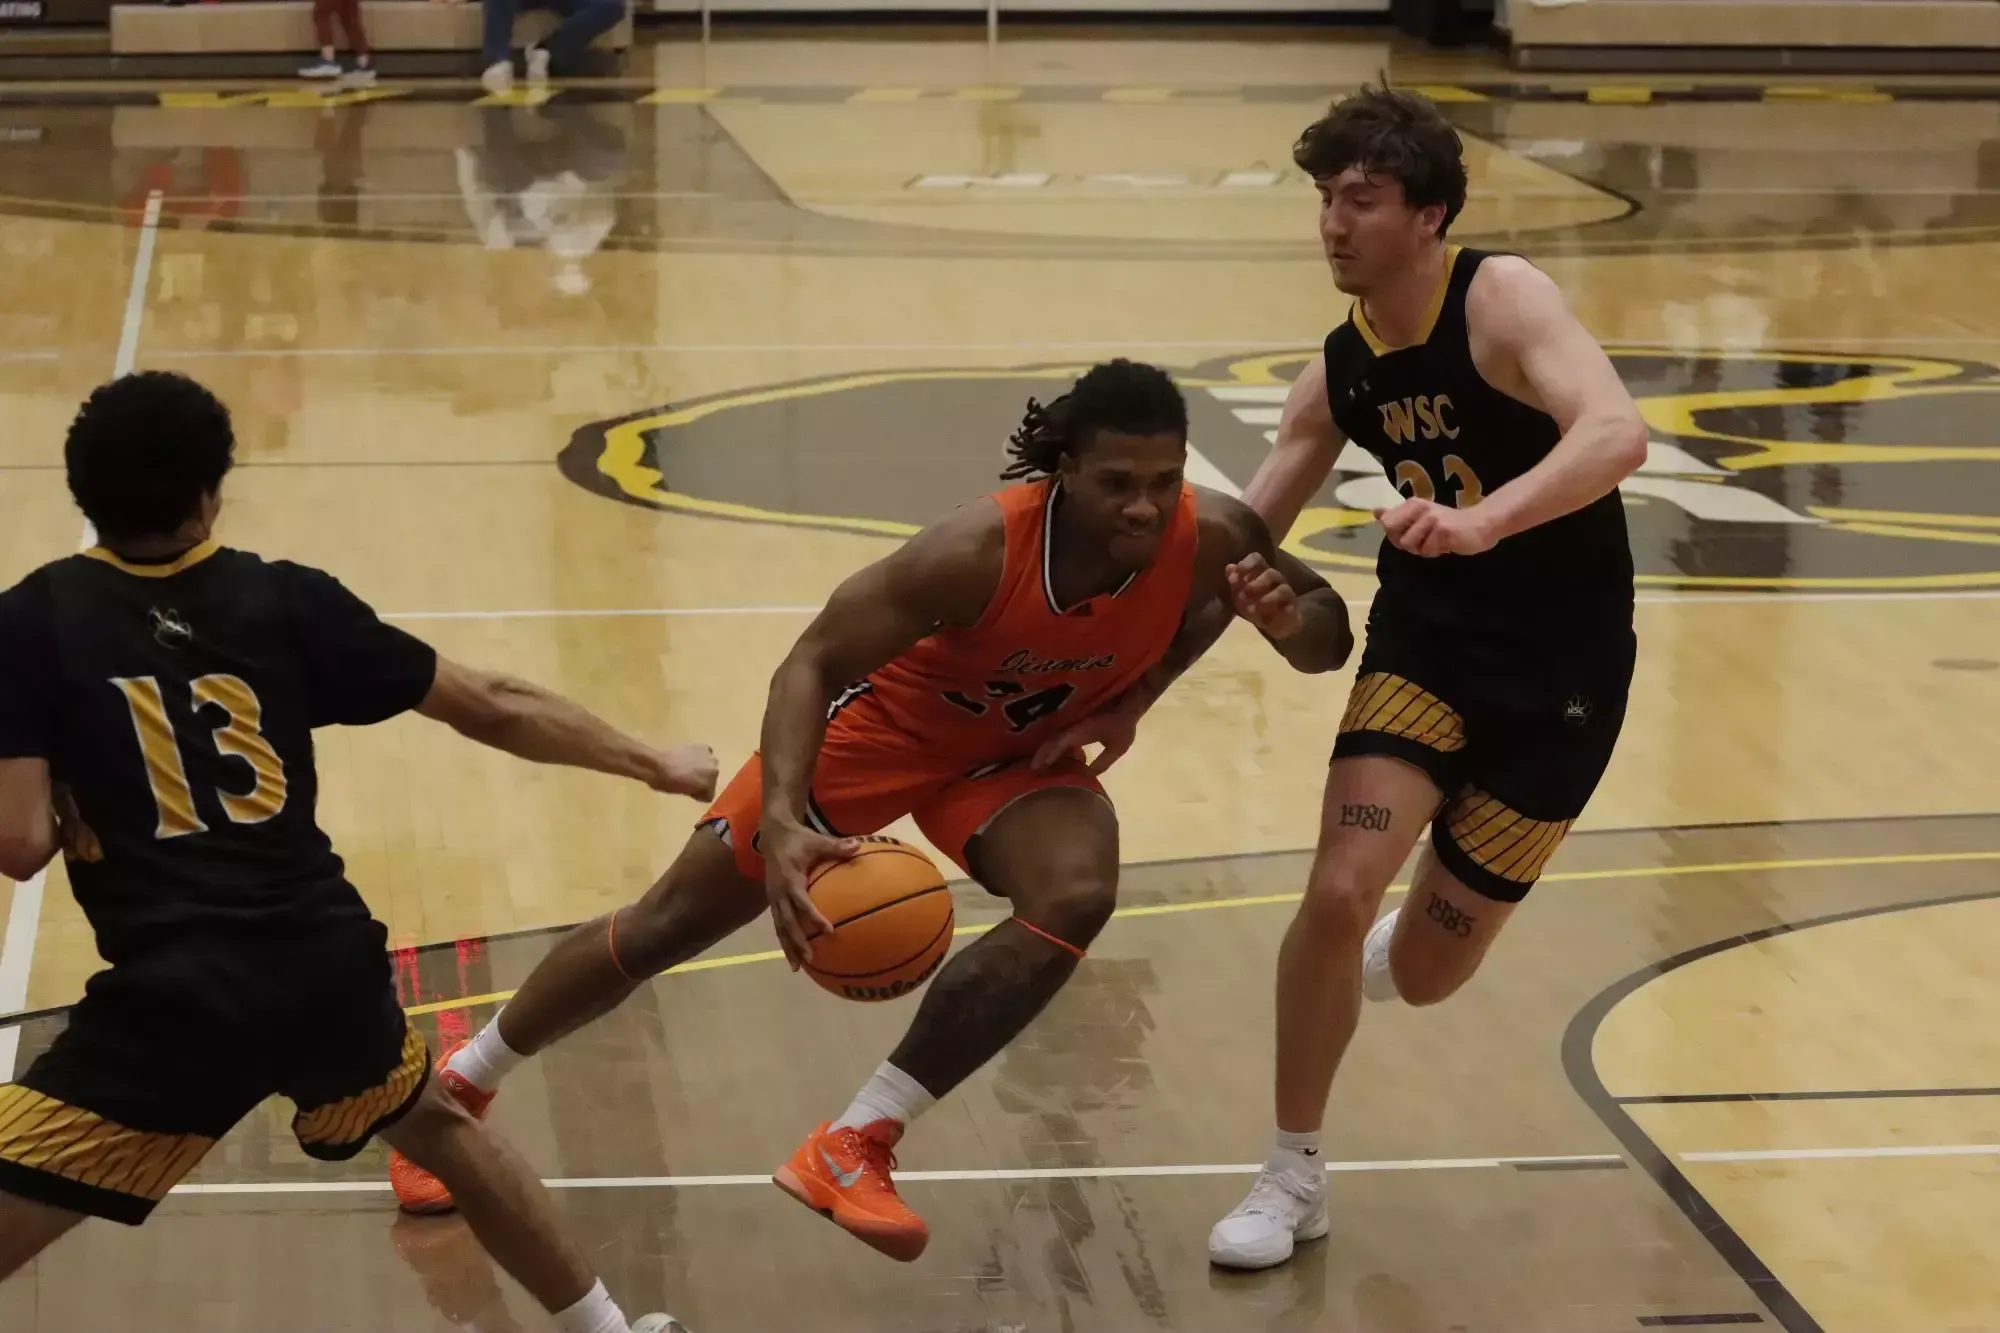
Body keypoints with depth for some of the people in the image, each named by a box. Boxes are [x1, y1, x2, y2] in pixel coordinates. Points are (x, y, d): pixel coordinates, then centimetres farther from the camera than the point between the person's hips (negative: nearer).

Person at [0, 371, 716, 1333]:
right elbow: (492, 708, 11)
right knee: (435, 1126, 34)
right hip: (325, 961, 4)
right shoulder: (284, 598, 5)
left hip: (176, 997, -4)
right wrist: (655, 764, 24)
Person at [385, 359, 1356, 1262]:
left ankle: (854, 1149, -19)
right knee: (665, 927, 6)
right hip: (884, 719, -3)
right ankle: (459, 1085, 32)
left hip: (1024, 754, 3)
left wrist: (1293, 625, -35)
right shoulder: (978, 551, -38)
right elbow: (813, 662, -30)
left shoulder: (1210, 538, -28)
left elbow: (1332, 638, -10)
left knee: (1075, 898, -30)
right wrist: (780, 820, -44)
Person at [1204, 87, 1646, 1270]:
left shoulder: (1502, 301, -19)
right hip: (1428, 641, 4)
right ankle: (1296, 1178, 2)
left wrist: (1482, 519, -51)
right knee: (1339, 893, -18)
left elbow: (1617, 432, -36)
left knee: (1425, 974, 5)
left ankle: (1400, 941, 47)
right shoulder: (1339, 375, -2)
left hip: (1561, 670, -3)